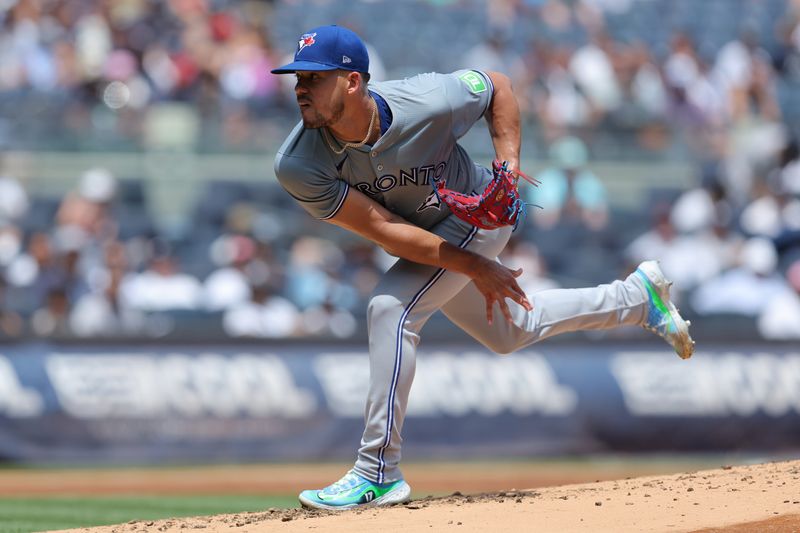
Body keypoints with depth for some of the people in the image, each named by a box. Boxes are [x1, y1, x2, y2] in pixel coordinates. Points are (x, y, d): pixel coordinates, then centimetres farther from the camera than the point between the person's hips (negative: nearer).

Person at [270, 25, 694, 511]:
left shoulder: (427, 104, -34)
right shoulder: (298, 167, -31)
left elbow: (497, 86, -11)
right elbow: (382, 230, -29)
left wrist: (509, 169, -21)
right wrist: (474, 268, -30)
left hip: (477, 216, -5)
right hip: (425, 240, 5)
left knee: (390, 308, -25)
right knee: (508, 330, 21)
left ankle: (378, 475, -20)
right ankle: (637, 296, 42)